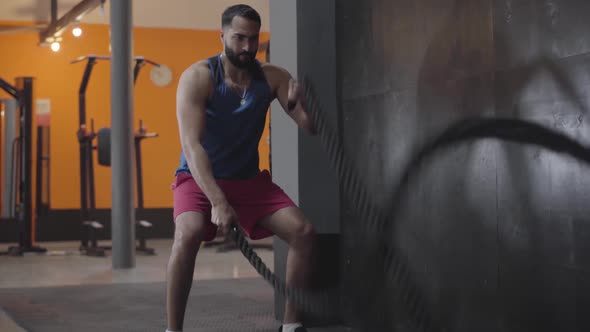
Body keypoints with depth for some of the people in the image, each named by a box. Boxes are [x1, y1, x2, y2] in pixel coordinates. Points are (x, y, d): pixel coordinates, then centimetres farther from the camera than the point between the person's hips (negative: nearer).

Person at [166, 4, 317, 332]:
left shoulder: (272, 77, -6)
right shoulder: (197, 77, -18)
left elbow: (313, 129, -9)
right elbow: (191, 144, -28)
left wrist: (300, 104, -33)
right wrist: (218, 201, -40)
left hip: (250, 179, 4)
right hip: (199, 178, -4)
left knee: (304, 232, -14)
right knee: (188, 235, -33)